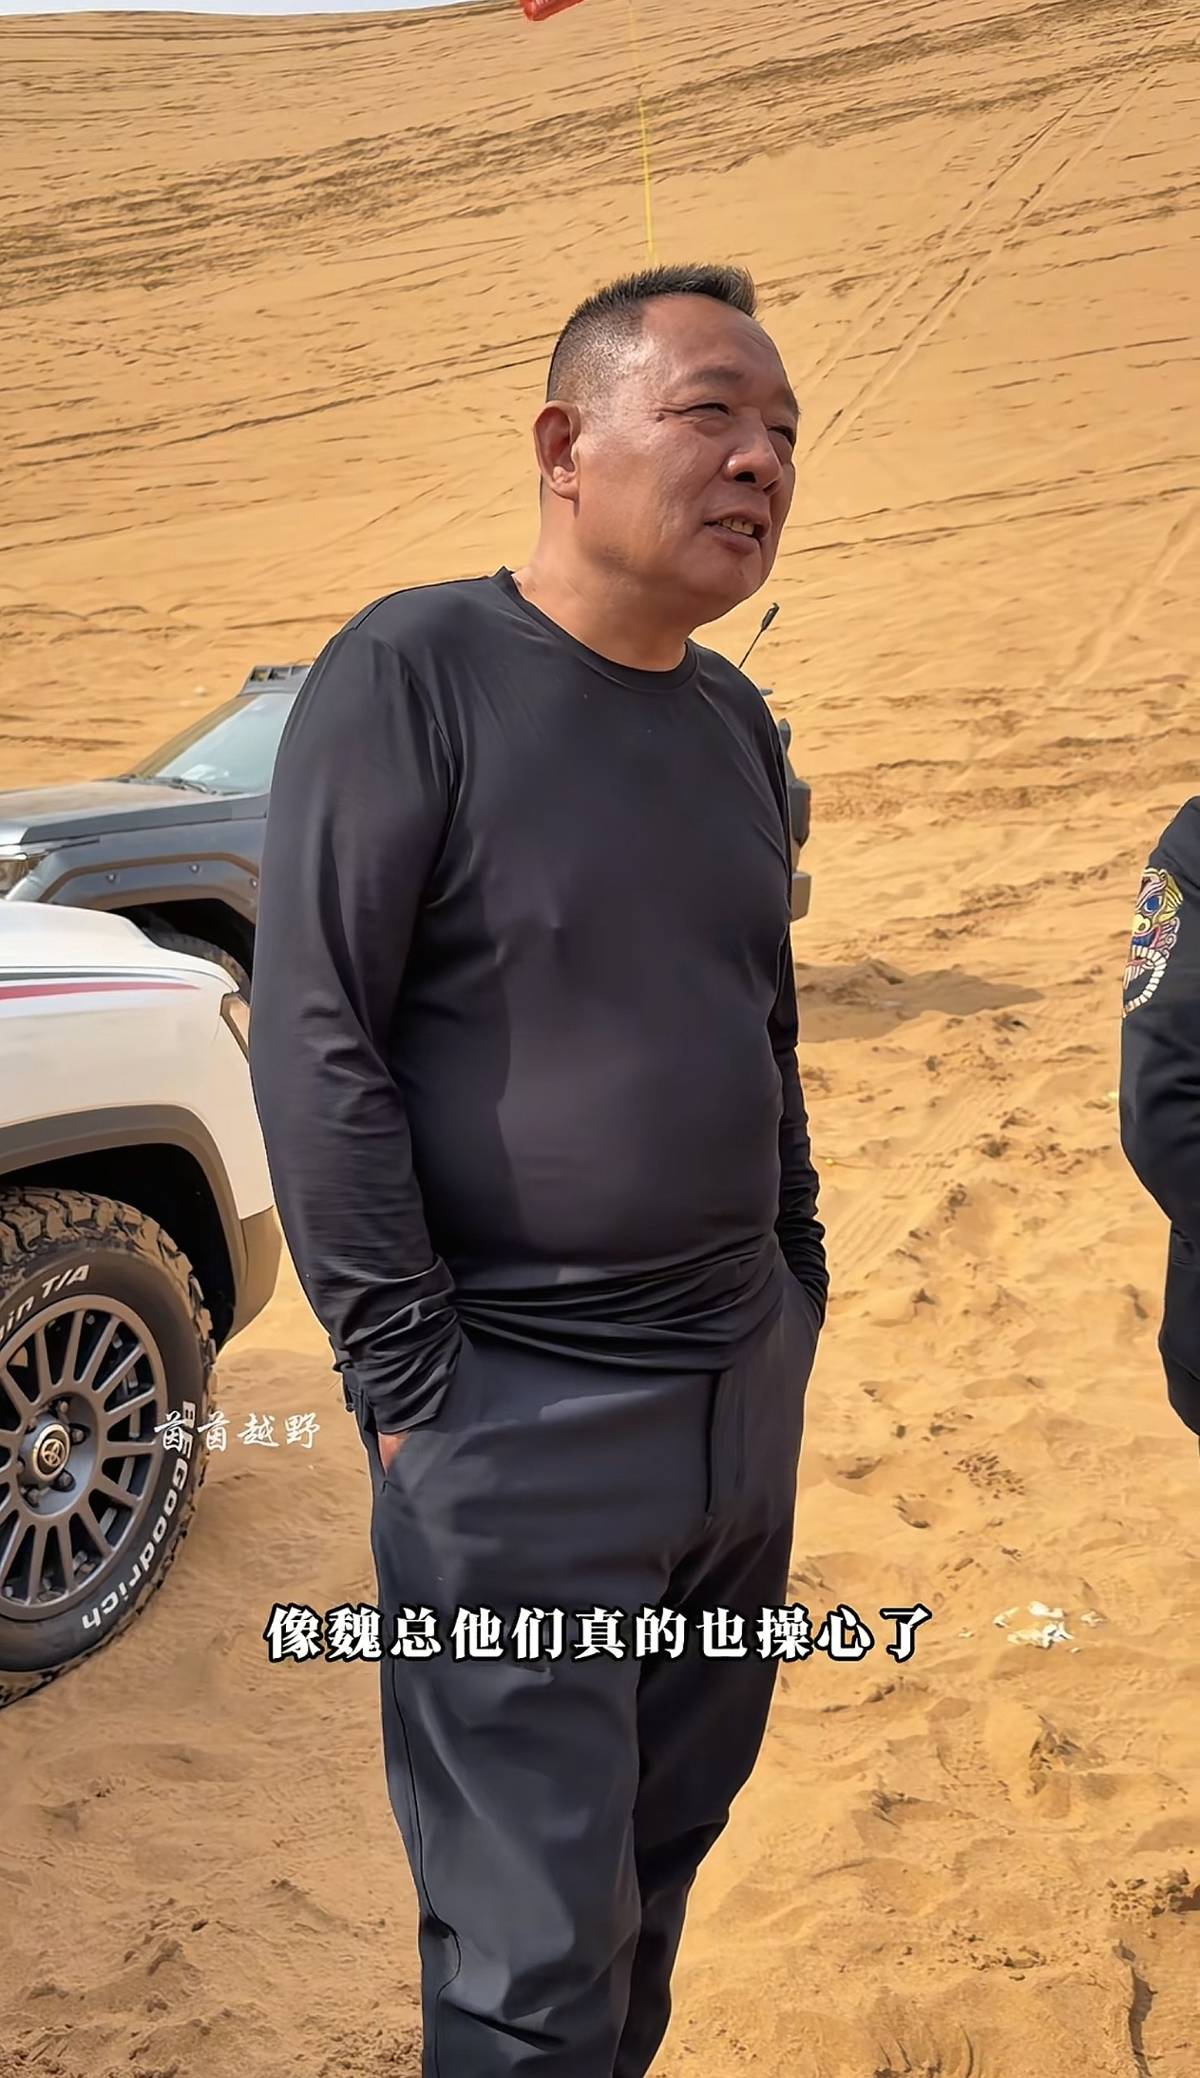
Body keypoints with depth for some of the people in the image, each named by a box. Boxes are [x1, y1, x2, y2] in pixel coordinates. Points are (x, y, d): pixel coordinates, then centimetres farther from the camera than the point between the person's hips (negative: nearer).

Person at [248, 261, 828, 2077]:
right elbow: (315, 1043, -14)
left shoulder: (738, 722, 10)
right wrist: (409, 1377, -14)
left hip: (748, 1397, 7)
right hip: (518, 1420, -6)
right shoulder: (413, 673, -11)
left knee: (662, 1863, 19)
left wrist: (799, 1278, 14)